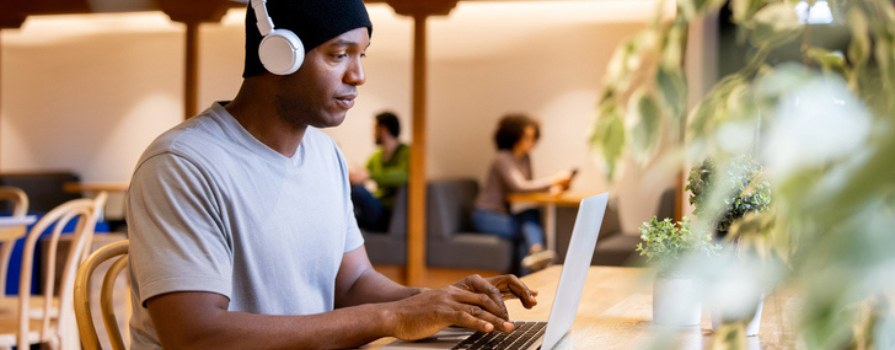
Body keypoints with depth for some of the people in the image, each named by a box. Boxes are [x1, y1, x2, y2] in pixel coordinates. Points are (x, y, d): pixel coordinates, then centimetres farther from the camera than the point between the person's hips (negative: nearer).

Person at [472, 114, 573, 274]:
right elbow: (519, 186, -27)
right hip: (487, 216, -6)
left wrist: (552, 187, -12)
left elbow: (530, 186, 9)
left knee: (531, 216, -27)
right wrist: (553, 180, -25)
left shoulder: (525, 158, 10)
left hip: (503, 214, 6)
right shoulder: (503, 159, -16)